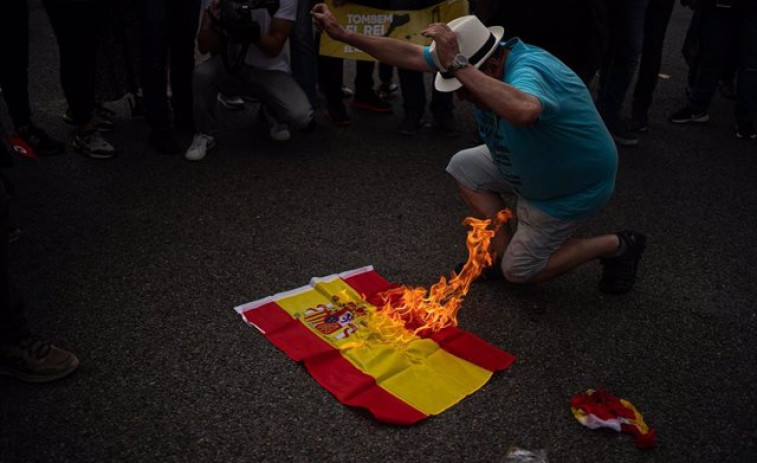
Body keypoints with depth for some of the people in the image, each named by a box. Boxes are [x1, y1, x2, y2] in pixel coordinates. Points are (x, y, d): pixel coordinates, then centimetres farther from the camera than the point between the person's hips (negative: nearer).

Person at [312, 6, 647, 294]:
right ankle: (503, 245, 14)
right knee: (464, 167, 6)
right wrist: (343, 34, -11)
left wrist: (457, 67, -56)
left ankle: (617, 245, 13)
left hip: (574, 188, -8)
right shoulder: (475, 59, -12)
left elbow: (523, 112, -62)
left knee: (518, 272, 2)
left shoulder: (527, 72, -38)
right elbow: (410, 55, -9)